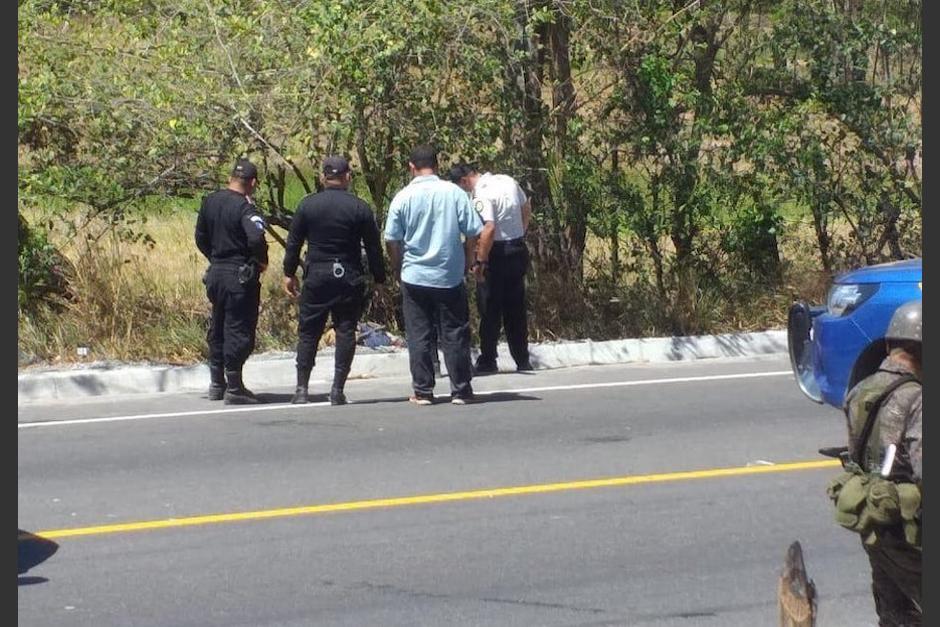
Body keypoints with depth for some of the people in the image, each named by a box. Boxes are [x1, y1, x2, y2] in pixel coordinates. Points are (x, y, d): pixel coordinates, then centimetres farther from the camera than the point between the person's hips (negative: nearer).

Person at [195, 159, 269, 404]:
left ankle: (217, 384, 24)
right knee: (239, 330, -1)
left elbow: (201, 238, 14)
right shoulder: (245, 208, -17)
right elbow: (256, 239, -30)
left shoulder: (209, 201, 6)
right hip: (241, 276, -7)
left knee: (217, 328, 16)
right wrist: (261, 262, -12)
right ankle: (234, 388, 2)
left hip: (216, 273, 7)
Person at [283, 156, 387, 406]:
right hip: (350, 279, -1)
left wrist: (289, 273, 13)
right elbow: (373, 248, -1)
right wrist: (379, 279, 7)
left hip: (316, 278, 1)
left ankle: (301, 388, 4)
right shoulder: (360, 208, -3)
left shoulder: (308, 205, 0)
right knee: (346, 332, 4)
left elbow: (293, 242, 4)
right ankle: (338, 390, 1)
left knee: (308, 332, 7)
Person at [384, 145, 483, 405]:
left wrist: (399, 267, 13)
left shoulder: (403, 197, -5)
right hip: (450, 277, 0)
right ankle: (460, 390, 8)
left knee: (418, 335, 7)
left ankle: (423, 391, 8)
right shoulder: (454, 193, -5)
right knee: (454, 335, 7)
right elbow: (473, 232, -4)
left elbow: (391, 240, -2)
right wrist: (466, 263, 10)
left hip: (414, 277, 0)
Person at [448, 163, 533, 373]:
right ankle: (522, 360, 16)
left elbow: (489, 229, -29)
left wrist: (480, 262, -23)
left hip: (497, 254, -8)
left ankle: (487, 361, 7)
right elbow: (527, 209, 18)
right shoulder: (508, 181, 6)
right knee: (516, 308, 14)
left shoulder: (482, 196, -19)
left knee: (490, 310, 3)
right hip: (519, 251, 8)